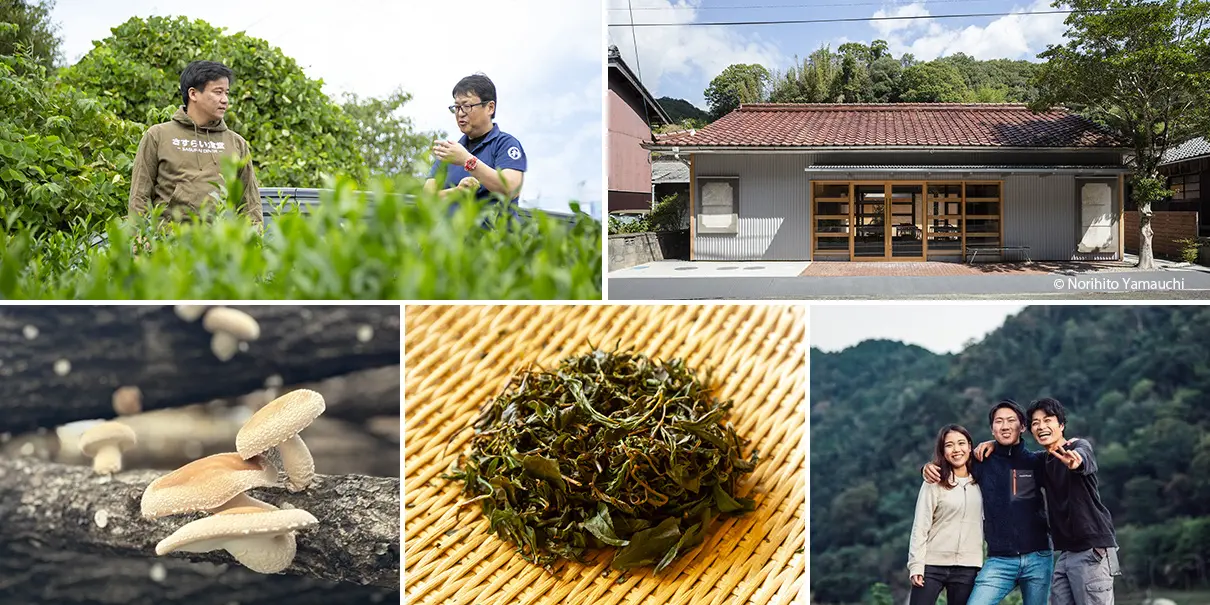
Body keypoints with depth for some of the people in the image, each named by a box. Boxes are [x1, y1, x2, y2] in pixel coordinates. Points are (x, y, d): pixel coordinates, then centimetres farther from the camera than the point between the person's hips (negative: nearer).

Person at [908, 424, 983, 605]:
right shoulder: (934, 483, -2)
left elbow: (987, 521, 16)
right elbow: (920, 526, -5)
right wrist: (916, 565, -10)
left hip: (967, 568, 3)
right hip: (932, 565, -3)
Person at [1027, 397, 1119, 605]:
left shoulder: (1080, 446, -7)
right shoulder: (1044, 462, 13)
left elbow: (1082, 458, -31)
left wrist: (1076, 461, -55)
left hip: (1093, 550, -7)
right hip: (1066, 553, 7)